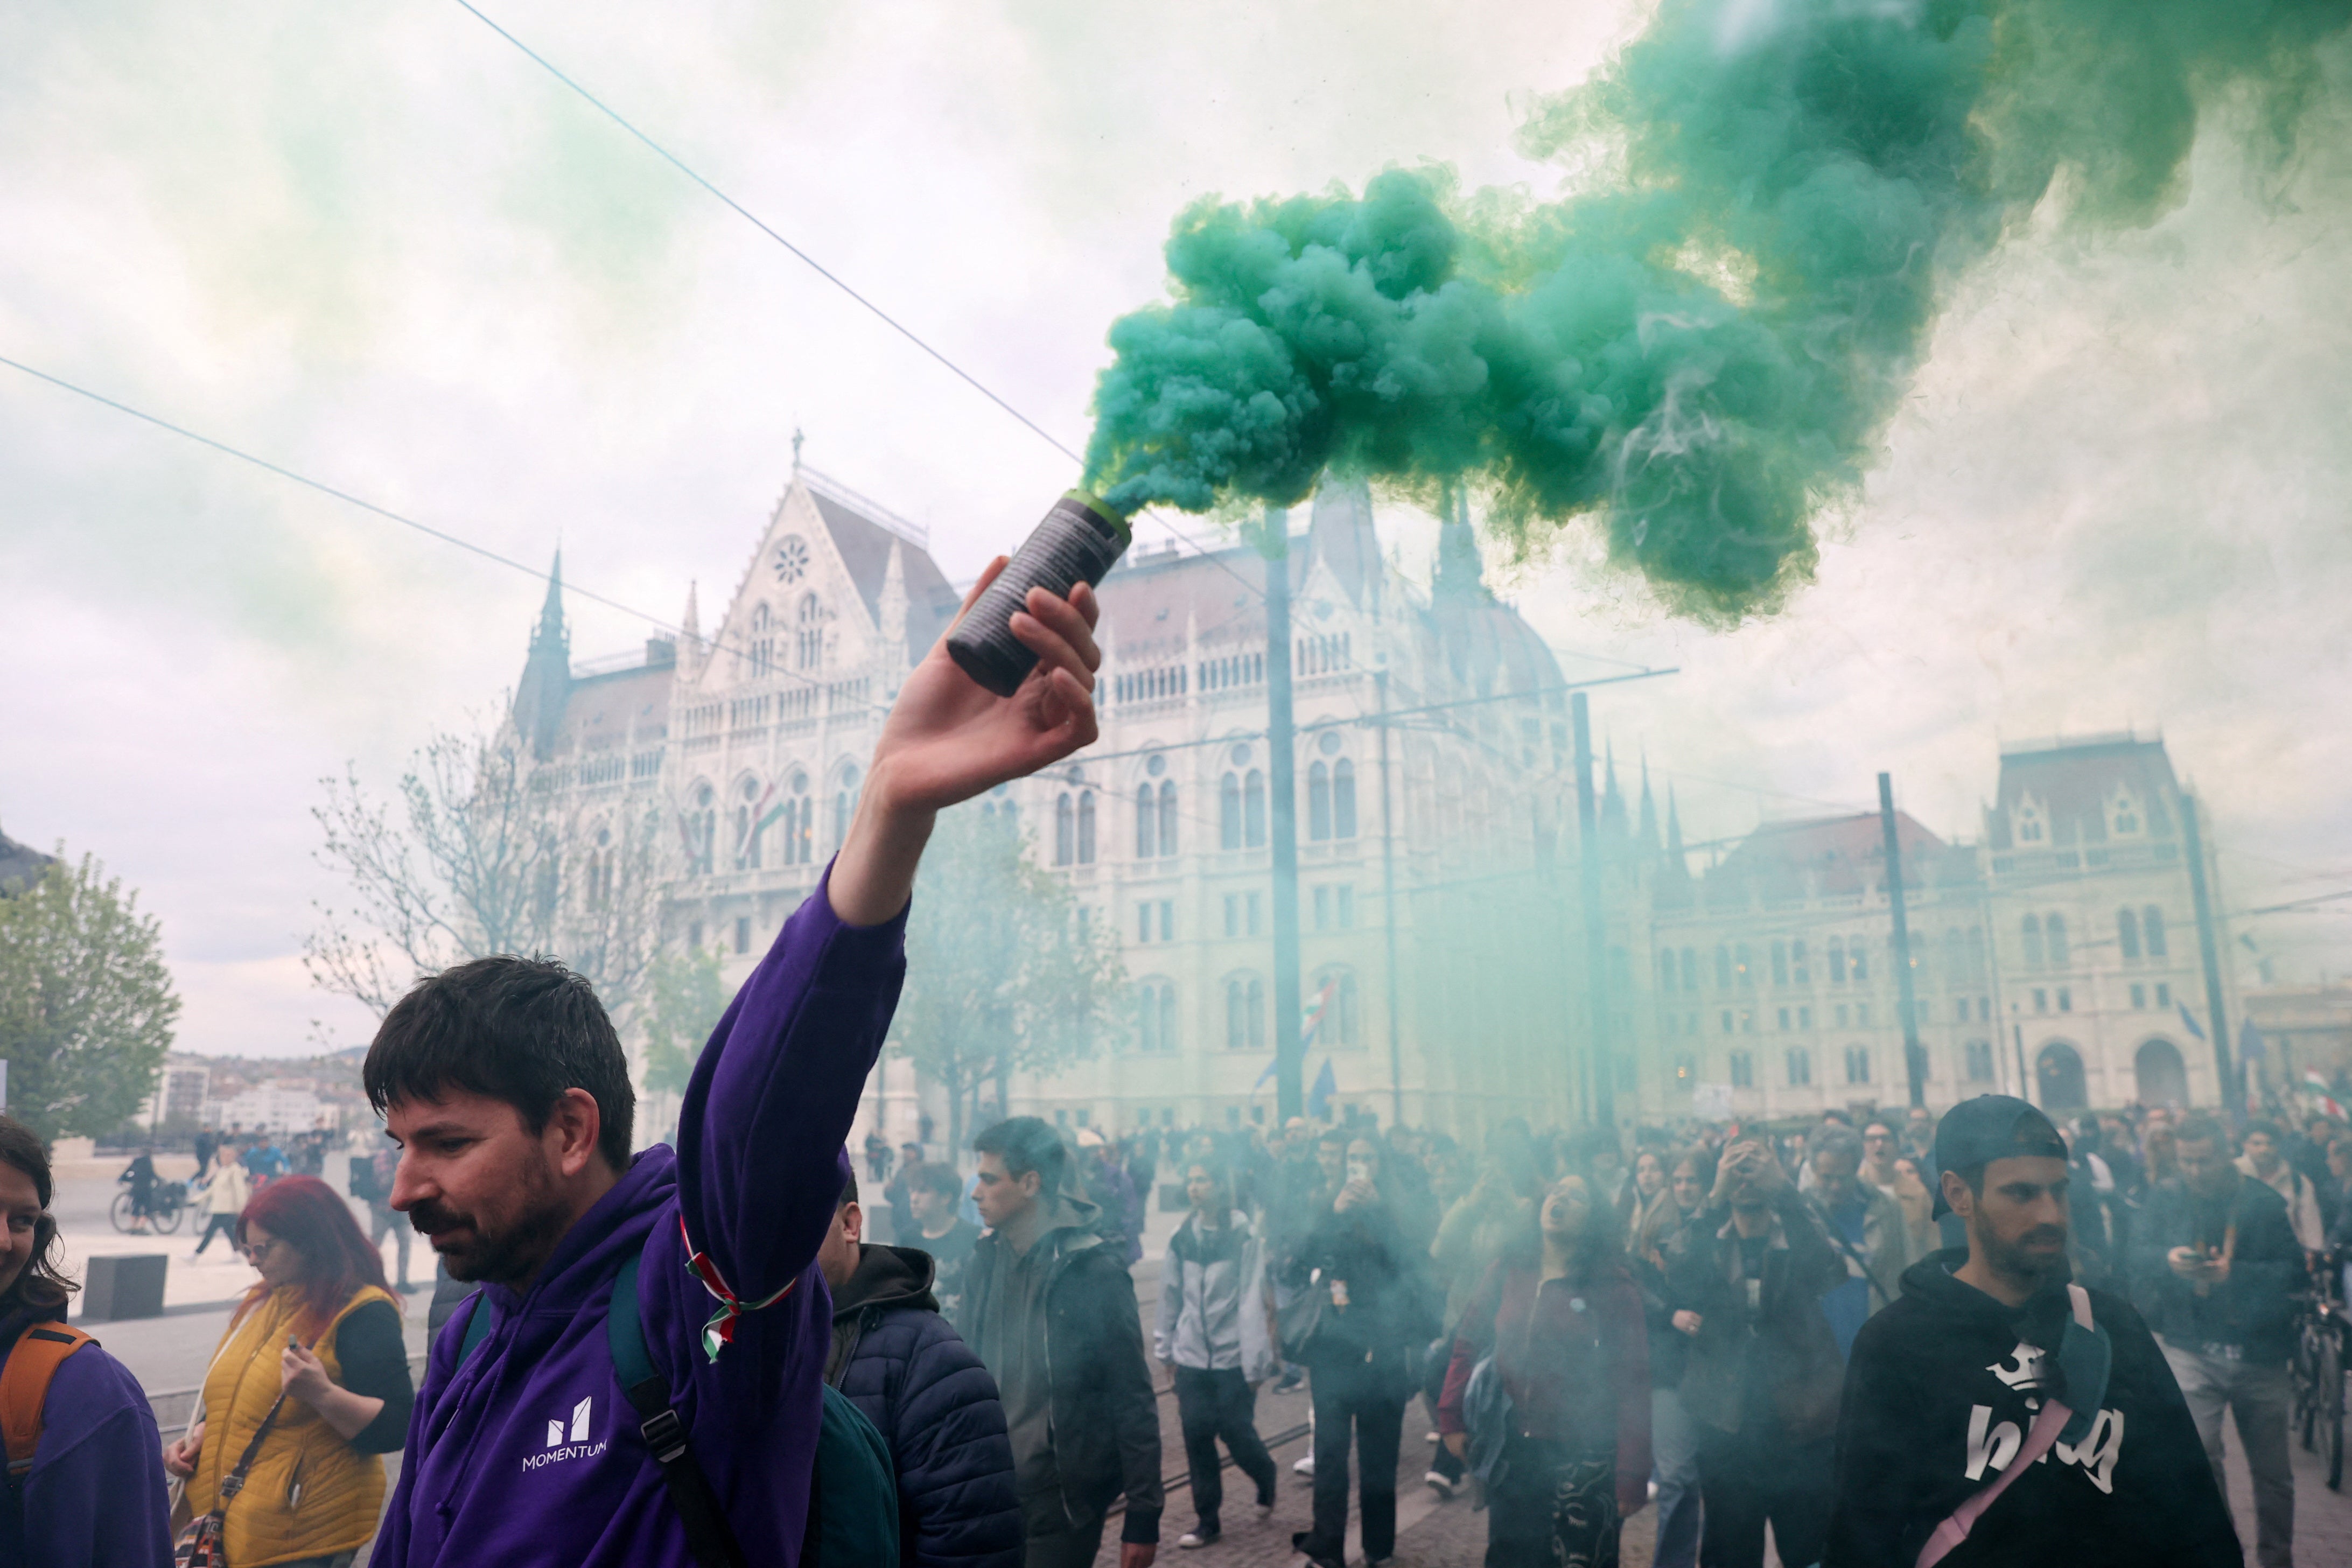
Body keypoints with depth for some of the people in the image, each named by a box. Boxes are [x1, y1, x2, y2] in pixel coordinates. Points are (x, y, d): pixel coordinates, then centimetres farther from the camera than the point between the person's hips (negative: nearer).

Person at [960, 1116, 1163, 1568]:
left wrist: (1143, 1515, -12)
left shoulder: (1094, 1271, -14)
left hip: (1066, 1496, -5)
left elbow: (1134, 1401, -12)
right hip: (993, 1488, 5)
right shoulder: (986, 1260, 2)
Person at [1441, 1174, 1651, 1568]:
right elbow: (1467, 1347, 8)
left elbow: (1632, 1387, -10)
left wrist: (1632, 1480, -12)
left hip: (1584, 1461, -3)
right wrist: (1451, 1420, 4)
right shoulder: (1507, 1275, 2)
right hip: (1513, 1453, 3)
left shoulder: (1615, 1291, -8)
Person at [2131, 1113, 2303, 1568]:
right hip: (2194, 1348, -1)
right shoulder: (2165, 1200, 2)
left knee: (2272, 1471, 13)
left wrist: (2236, 1273, -22)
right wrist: (2167, 1258, -20)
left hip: (2259, 1351, 1)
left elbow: (2294, 1268, -7)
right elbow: (2138, 1255, 2)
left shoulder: (2262, 1201, -2)